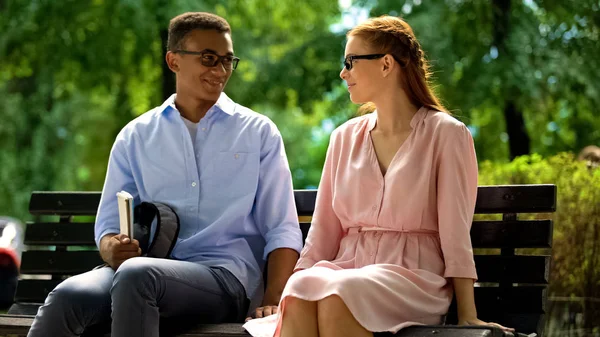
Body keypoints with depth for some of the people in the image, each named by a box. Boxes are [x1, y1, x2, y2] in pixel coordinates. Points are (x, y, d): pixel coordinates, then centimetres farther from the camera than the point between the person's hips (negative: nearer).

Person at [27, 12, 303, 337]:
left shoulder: (259, 132, 12)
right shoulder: (136, 136, 17)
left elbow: (282, 230, 6)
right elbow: (109, 222, 14)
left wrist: (272, 303, -11)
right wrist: (112, 248, -12)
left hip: (226, 275, -2)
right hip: (150, 265, 2)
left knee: (137, 274, -36)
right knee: (68, 295, -31)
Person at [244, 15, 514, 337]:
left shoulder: (445, 134, 1)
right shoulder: (344, 138, 16)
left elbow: (455, 231, -5)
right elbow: (323, 232, 14)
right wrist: (298, 280, 0)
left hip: (414, 275, -4)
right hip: (348, 267, 4)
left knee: (338, 294, -36)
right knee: (301, 287, -32)